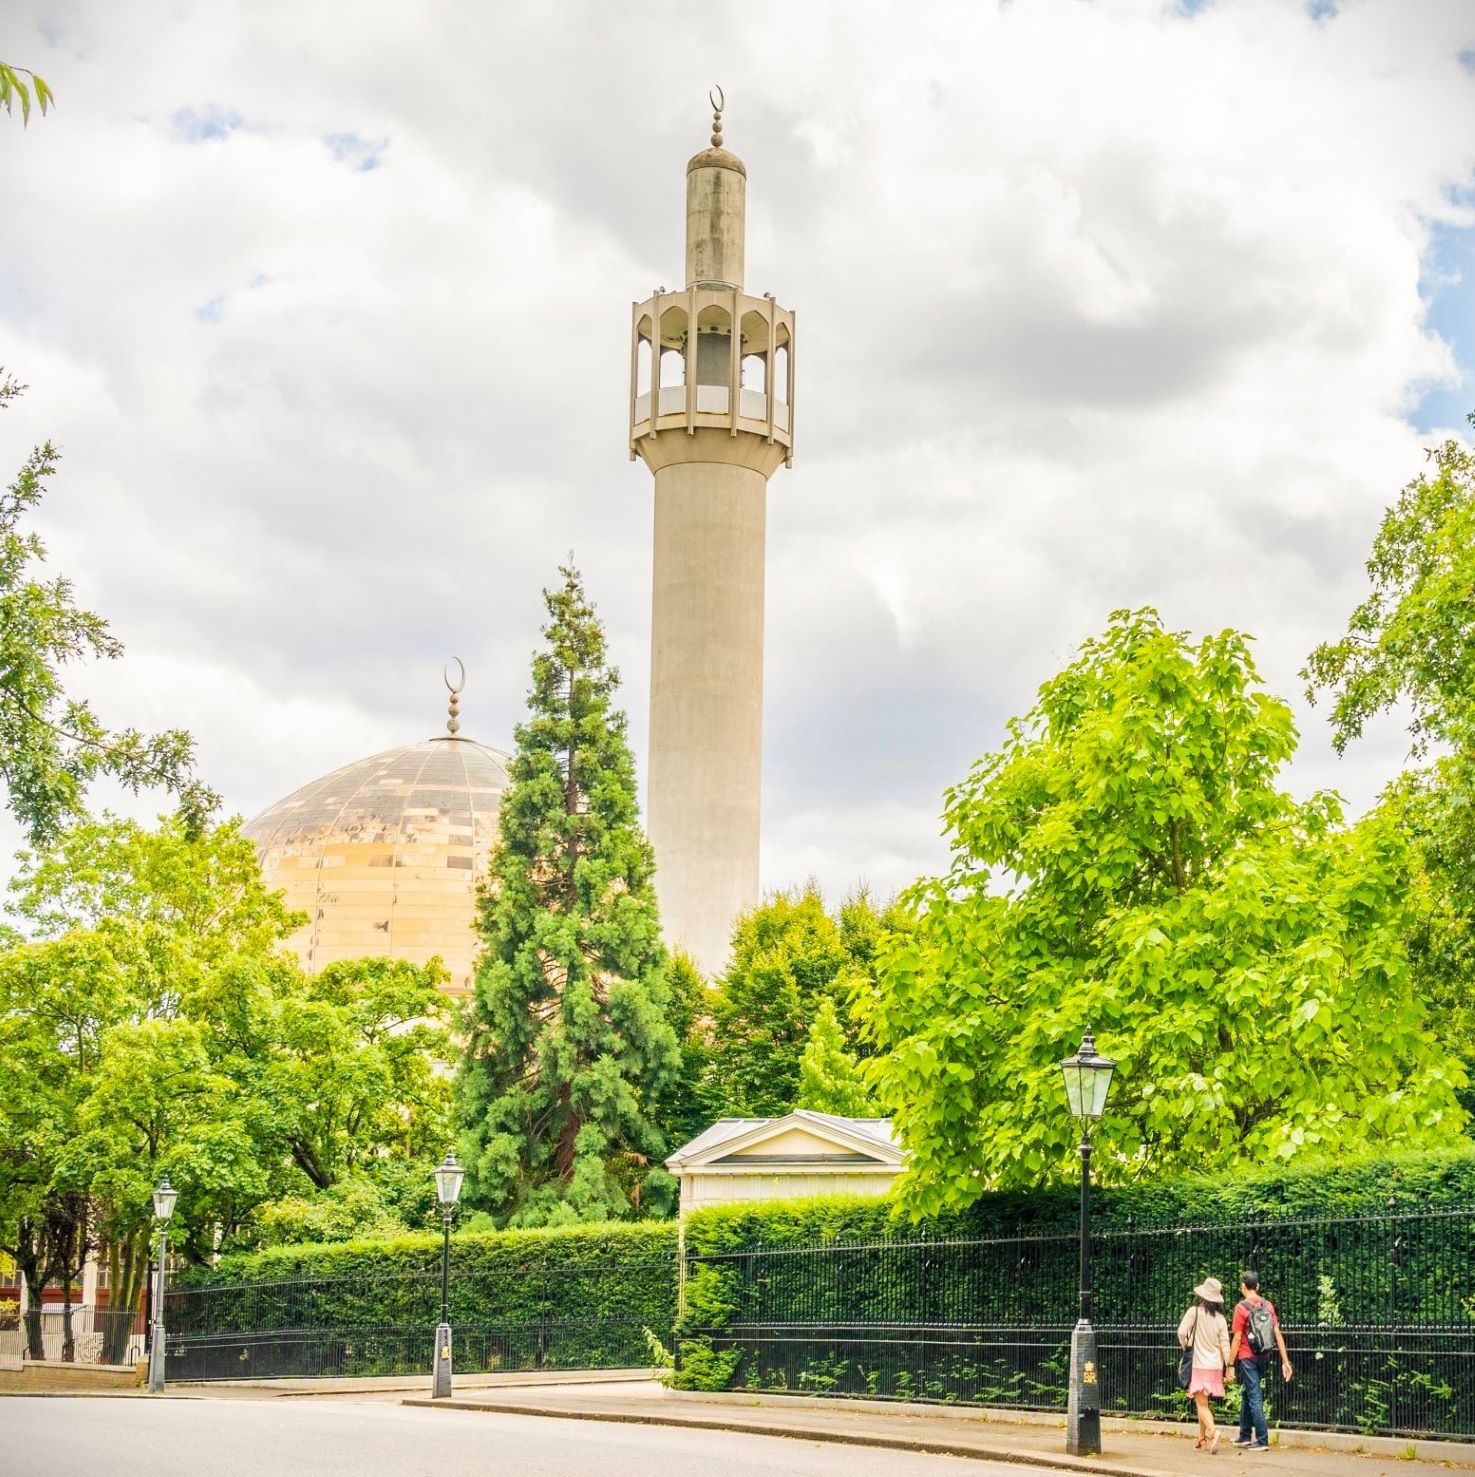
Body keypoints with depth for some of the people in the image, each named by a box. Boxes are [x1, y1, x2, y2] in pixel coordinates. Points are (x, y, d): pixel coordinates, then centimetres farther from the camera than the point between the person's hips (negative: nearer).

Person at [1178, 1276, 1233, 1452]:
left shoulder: (1195, 1312, -9)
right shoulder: (1220, 1317, 3)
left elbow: (1181, 1332, -15)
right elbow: (1225, 1343, 1)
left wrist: (1185, 1346, 5)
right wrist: (1229, 1365, 2)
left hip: (1199, 1364, -5)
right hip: (1216, 1365, 5)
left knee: (1202, 1404, -7)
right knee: (1203, 1403, 19)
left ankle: (1213, 1432, -30)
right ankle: (1202, 1438, 25)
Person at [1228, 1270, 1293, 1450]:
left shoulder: (1241, 1307, -11)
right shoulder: (1268, 1305, 5)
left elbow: (1237, 1339, -12)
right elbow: (1278, 1334, 2)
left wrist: (1230, 1364, -7)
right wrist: (1285, 1362, 3)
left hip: (1247, 1357, -6)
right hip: (1263, 1357, 6)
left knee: (1254, 1397, -4)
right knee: (1247, 1395, 19)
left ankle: (1262, 1440, -7)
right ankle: (1245, 1436, 27)